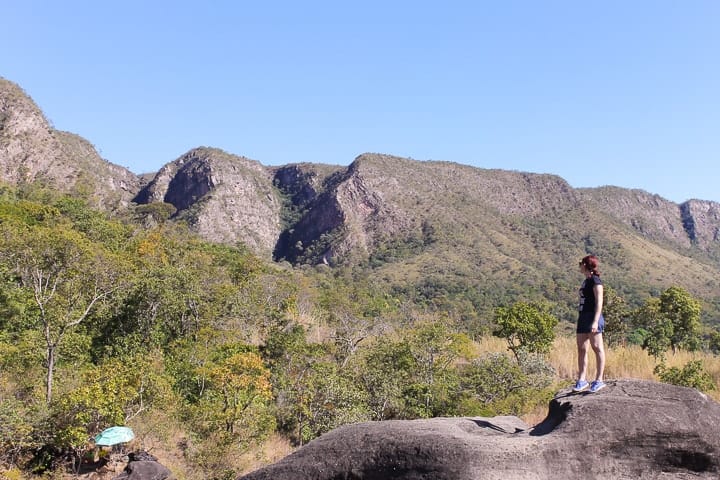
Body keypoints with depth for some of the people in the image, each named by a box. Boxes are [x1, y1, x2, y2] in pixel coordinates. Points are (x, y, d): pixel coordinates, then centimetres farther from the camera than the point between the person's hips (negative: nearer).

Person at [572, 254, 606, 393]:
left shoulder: (595, 280, -7)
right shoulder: (586, 281, 18)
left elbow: (599, 302, -13)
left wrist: (595, 321, -20)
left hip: (592, 317, -9)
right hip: (583, 317, 9)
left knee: (597, 347, -4)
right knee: (581, 349, 6)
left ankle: (599, 380, 1)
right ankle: (582, 380, 9)